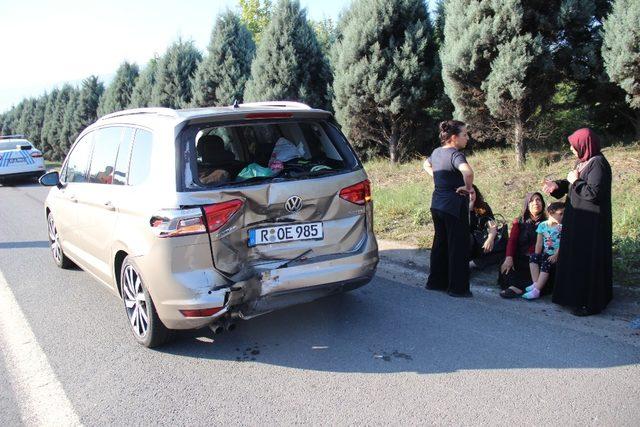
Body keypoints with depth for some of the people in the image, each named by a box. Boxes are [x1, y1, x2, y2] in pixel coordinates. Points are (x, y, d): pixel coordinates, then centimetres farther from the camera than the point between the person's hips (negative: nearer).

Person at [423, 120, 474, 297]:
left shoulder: (436, 152, 8)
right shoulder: (455, 154, -18)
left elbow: (426, 165, 29)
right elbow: (467, 171, -37)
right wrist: (468, 187, -20)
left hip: (437, 204, 8)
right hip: (454, 206, -8)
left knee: (440, 243, 18)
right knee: (458, 246, 1)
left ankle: (436, 281, 27)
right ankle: (458, 288, 8)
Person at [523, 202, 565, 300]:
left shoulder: (562, 227, -4)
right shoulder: (543, 225, 5)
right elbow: (539, 243, 4)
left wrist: (556, 255, -18)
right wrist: (537, 255, -7)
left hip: (556, 255, -4)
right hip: (545, 254, 4)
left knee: (546, 263, -27)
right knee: (533, 257, -20)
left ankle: (536, 290, -29)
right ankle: (536, 283, -21)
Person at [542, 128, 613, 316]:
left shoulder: (598, 163, -18)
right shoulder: (583, 162, 11)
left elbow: (593, 193, -25)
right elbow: (573, 185, 17)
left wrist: (575, 181, -14)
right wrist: (557, 185, 1)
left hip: (591, 222, -10)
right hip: (578, 220, 10)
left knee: (588, 260, -3)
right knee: (575, 257, 16)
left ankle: (591, 303, 7)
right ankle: (577, 296, 28)